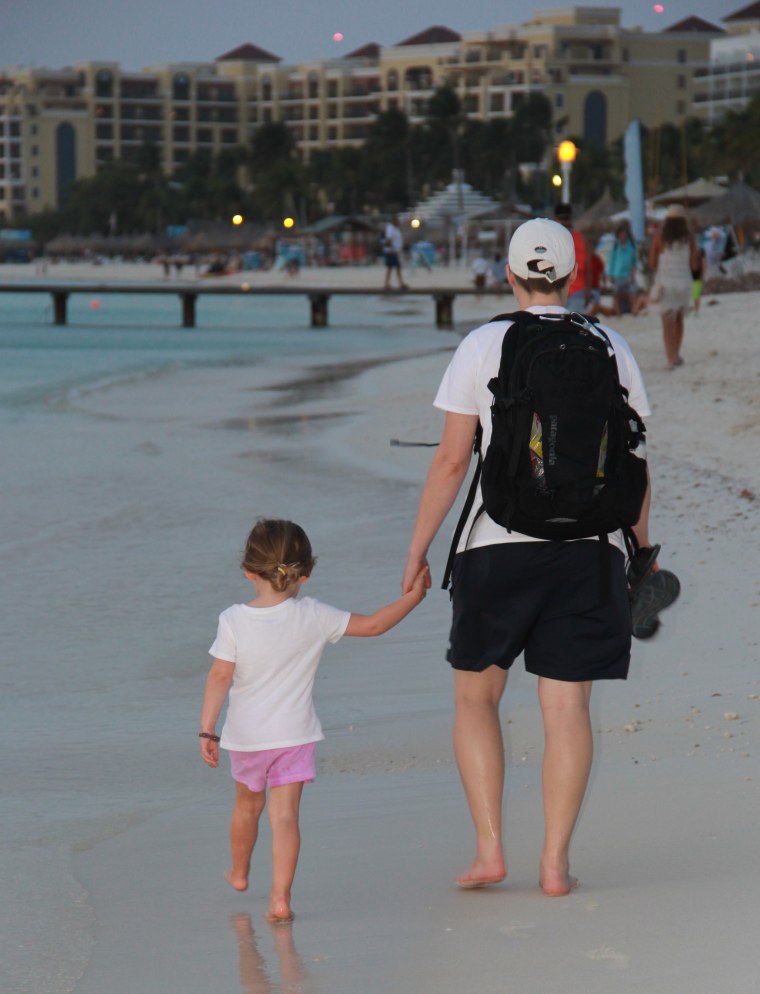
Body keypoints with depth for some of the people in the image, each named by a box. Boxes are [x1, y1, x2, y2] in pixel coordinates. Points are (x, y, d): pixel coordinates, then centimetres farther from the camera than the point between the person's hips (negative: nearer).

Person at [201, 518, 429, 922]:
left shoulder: (233, 620, -11)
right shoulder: (313, 617, -9)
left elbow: (219, 676, -12)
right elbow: (373, 624, -3)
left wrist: (207, 729, -8)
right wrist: (412, 597, 8)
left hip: (246, 736, 1)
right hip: (294, 736, -1)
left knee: (247, 806, 22)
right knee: (285, 814, -3)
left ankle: (239, 872, 45)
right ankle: (280, 897, -15)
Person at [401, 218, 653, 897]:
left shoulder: (482, 346, -1)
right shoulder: (610, 349, 5)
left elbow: (452, 460, -3)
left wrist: (417, 550, 4)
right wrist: (643, 546, 19)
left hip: (498, 543, -1)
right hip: (588, 546, 1)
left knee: (476, 696, 13)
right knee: (567, 708, 4)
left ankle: (490, 849, 4)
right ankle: (555, 861, 1)